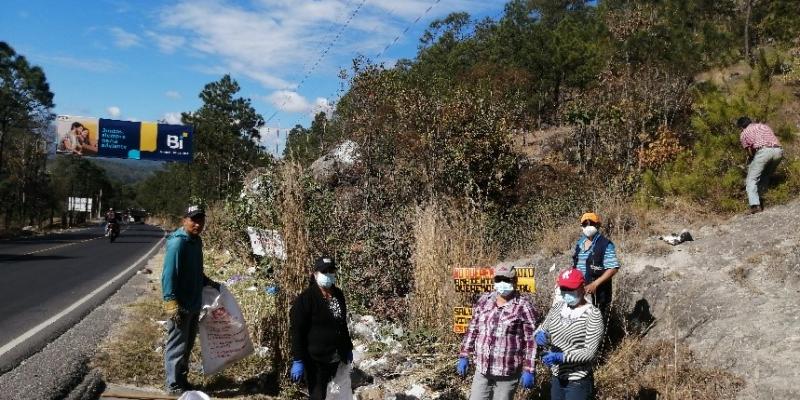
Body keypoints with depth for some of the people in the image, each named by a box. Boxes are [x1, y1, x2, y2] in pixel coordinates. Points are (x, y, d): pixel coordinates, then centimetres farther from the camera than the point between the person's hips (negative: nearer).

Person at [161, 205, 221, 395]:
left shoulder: (196, 240, 9)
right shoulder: (178, 243, -18)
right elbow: (169, 274, -21)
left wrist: (208, 282, 13)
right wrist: (171, 303, -24)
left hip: (194, 304, 9)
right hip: (181, 306, -9)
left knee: (187, 345, 18)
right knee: (177, 346, 2)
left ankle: (182, 379, 30)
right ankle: (174, 385, 13)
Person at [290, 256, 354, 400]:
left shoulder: (338, 295, 10)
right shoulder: (306, 298, -13)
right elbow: (296, 331, -15)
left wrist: (348, 348, 20)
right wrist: (297, 360, -18)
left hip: (335, 358, 7)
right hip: (315, 359, -7)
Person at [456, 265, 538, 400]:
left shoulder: (524, 307, -9)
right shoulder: (483, 301, 6)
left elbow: (531, 341, -9)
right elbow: (472, 330, 11)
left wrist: (528, 370, -11)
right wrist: (464, 356, 8)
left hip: (508, 373, -4)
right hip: (482, 370, 5)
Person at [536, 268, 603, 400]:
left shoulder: (593, 314, -15)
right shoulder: (558, 307, 2)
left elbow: (590, 352, -19)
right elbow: (541, 329, 7)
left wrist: (561, 357, -30)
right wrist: (540, 336, -16)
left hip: (577, 383, -6)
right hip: (556, 379, 6)